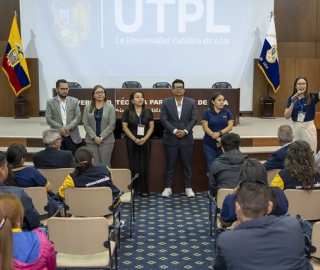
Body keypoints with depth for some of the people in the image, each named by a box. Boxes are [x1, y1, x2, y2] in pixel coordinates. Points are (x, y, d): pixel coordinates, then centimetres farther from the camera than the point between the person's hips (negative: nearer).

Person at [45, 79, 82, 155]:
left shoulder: (74, 101, 6)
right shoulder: (50, 102, 3)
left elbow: (78, 117, -1)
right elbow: (49, 119, -3)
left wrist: (67, 128, -14)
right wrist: (61, 129, -13)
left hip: (72, 136, 1)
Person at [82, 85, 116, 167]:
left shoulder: (110, 107, 2)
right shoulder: (87, 107, 7)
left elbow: (111, 125, -4)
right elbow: (86, 124, 2)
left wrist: (101, 137, -11)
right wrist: (94, 137, -10)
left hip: (106, 141, -1)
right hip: (91, 140, 1)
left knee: (105, 164, 0)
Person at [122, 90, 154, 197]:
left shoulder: (148, 111, 6)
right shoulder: (127, 112, 1)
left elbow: (151, 126, 3)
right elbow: (124, 127, -3)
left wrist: (145, 138, -11)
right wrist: (135, 139, -12)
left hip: (145, 141, 1)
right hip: (132, 141, -1)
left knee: (144, 165, 3)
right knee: (134, 165, 3)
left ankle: (144, 189, 9)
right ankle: (135, 189, 9)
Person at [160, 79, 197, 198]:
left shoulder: (191, 102, 4)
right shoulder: (166, 102, 1)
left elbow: (193, 119, 0)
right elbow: (164, 119, -5)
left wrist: (185, 131, -13)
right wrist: (174, 131, -16)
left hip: (186, 138, 1)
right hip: (170, 138, -1)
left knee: (187, 164, 6)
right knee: (170, 164, 5)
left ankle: (188, 188, 15)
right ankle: (168, 188, 13)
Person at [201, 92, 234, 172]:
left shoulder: (227, 112, 6)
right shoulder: (207, 112, 1)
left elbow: (230, 126, -2)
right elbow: (205, 127, -7)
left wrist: (219, 133, -18)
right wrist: (217, 139, -15)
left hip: (223, 144, 1)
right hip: (209, 144, -1)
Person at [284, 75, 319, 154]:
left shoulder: (312, 97, -2)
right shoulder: (291, 98, 3)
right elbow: (286, 116, -3)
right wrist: (293, 103, -15)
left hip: (309, 128, -2)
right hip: (296, 128, 2)